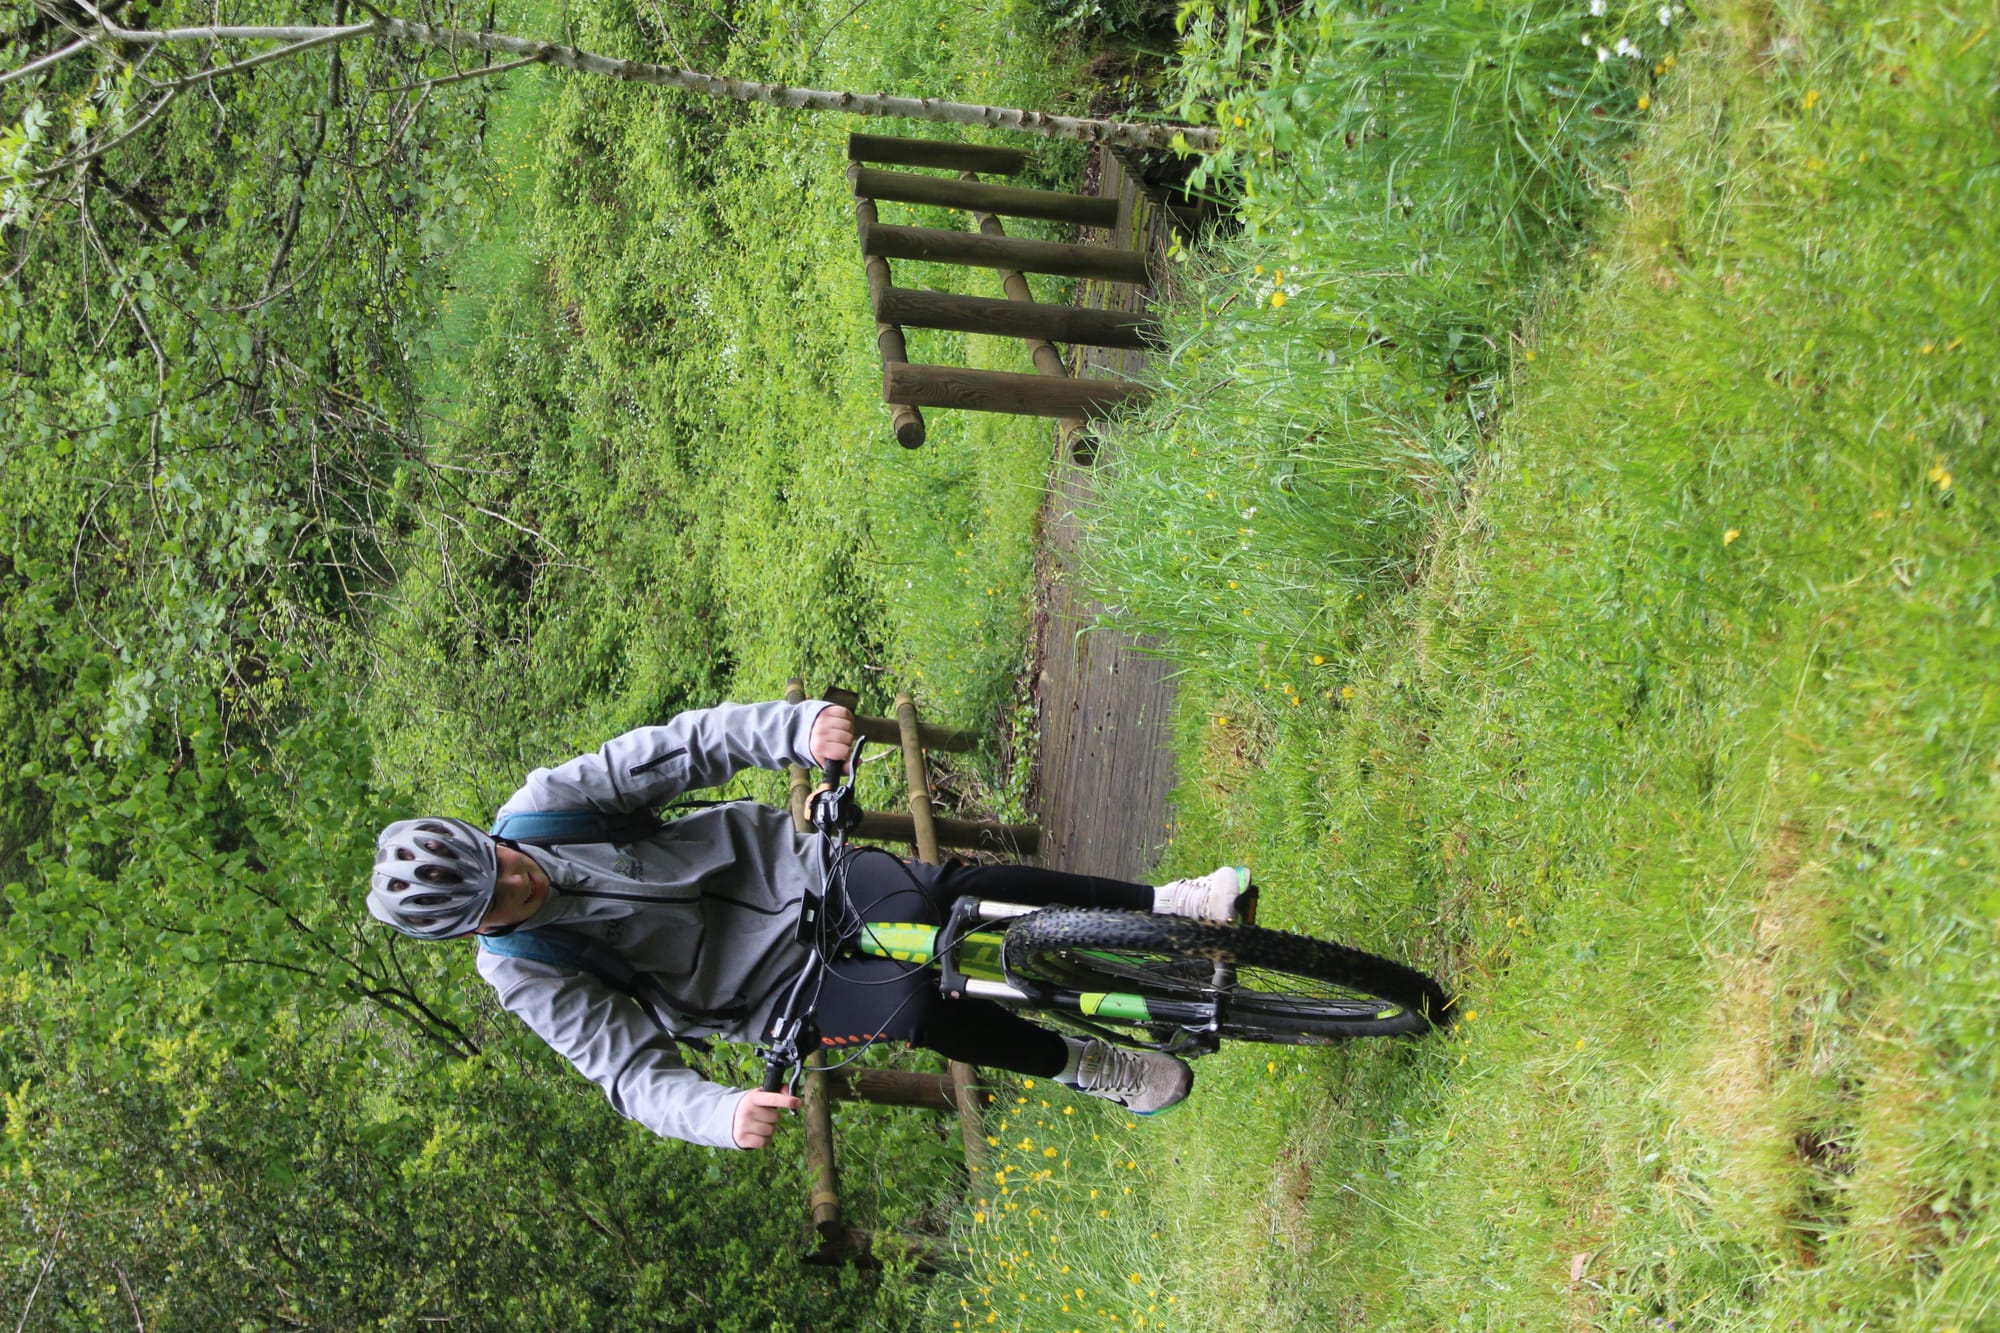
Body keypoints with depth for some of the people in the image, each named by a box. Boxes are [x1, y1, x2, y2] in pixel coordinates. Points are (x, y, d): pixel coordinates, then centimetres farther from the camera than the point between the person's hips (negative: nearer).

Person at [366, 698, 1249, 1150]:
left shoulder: (539, 805, -12)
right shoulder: (527, 976, -15)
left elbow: (681, 746, -13)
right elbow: (632, 1070, -17)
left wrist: (800, 728, -29)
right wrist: (721, 1115, -38)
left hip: (795, 869, 3)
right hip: (780, 990, -3)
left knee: (938, 898, -20)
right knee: (912, 1004, -29)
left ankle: (1162, 904, -1)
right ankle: (1081, 1067, -3)